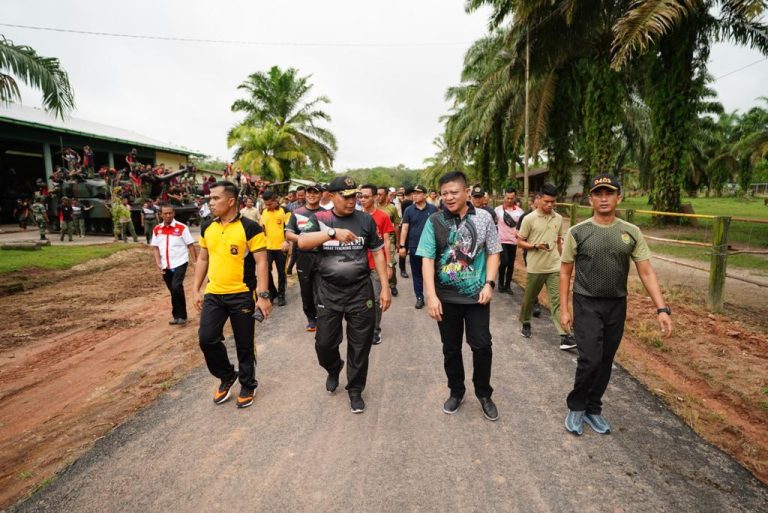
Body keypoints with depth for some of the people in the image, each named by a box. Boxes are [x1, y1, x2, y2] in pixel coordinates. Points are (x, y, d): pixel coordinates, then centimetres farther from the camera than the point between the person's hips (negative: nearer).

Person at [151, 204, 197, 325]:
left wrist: (195, 261, -9)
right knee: (172, 291, 12)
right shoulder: (156, 229, 5)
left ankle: (182, 316, -5)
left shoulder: (182, 227, -6)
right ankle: (177, 316, 24)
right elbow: (155, 248, 8)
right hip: (165, 266, 4)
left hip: (180, 263, -4)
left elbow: (190, 245, -4)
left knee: (176, 287, -18)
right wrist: (158, 263, -3)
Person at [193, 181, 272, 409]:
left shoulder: (250, 228, -12)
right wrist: (197, 290, 12)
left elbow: (261, 262, -14)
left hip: (242, 295, -5)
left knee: (244, 345, 7)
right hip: (213, 295, 5)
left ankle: (247, 386, 28)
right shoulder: (207, 228, 6)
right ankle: (227, 376, 25)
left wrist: (263, 295, -19)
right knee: (207, 339, -1)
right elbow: (202, 259, 15)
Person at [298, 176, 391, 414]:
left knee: (360, 345, 8)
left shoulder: (365, 219, 0)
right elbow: (302, 242, -18)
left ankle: (355, 390, 29)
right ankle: (333, 369, 44)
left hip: (360, 292, 0)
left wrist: (385, 287, 0)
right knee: (324, 342, 10)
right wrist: (334, 232, -30)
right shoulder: (319, 219, -2)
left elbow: (377, 253, 4)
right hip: (328, 292, 0)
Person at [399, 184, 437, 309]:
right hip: (414, 247, 1)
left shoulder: (433, 209, 0)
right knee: (417, 274, 9)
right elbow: (405, 228, -1)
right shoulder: (409, 210, 1)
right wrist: (402, 246, -7)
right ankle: (419, 297, 20)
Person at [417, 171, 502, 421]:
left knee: (482, 345, 4)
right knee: (451, 347, 13)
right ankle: (456, 391, 35)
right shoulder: (435, 221, -5)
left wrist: (489, 284, -10)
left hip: (477, 295, 0)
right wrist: (431, 296, -14)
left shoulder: (483, 217, -2)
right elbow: (427, 259, -7)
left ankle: (484, 394, 28)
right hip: (446, 296, 1)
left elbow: (493, 253, 3)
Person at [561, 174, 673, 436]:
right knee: (590, 360, -10)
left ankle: (592, 409, 30)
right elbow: (565, 272, -1)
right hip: (587, 305, -3)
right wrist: (564, 309, -4)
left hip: (617, 306, 3)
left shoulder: (632, 233, 1)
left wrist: (662, 308, -12)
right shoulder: (577, 232, -6)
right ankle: (576, 407, 14)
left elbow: (646, 272, -1)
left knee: (605, 362, 11)